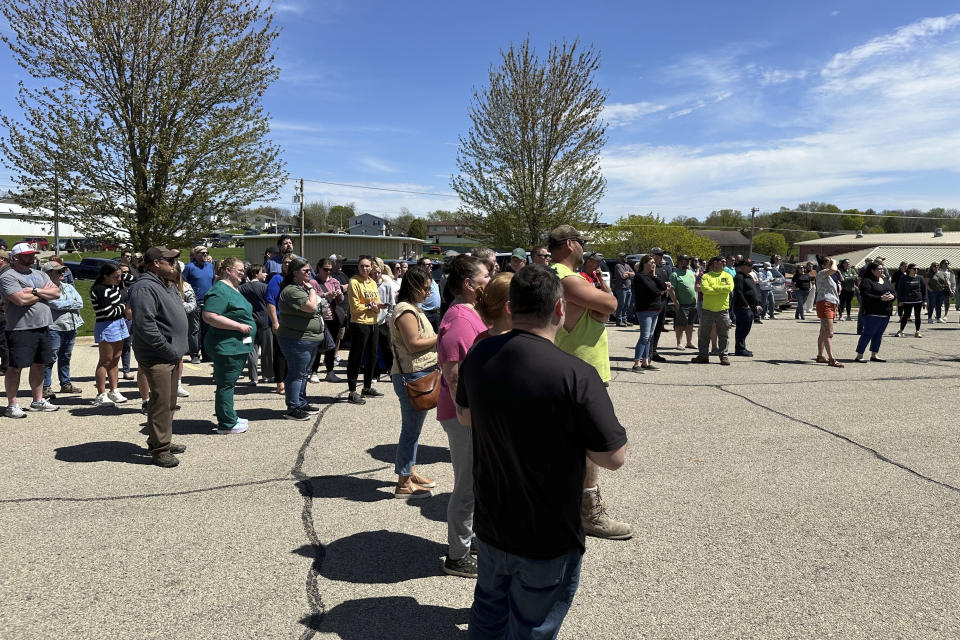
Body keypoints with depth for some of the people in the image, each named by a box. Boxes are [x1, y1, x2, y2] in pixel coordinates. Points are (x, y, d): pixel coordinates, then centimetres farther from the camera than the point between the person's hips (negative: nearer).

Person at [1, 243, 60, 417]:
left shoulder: (39, 274, 15)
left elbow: (56, 293, 3)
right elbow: (21, 300, -20)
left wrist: (35, 290, -11)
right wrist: (44, 292, -5)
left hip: (43, 328, 7)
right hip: (20, 330, -7)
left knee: (39, 365, 14)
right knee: (15, 368, -2)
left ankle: (38, 401, 24)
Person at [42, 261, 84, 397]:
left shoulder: (68, 287, 15)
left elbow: (80, 303, 4)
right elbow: (56, 305, -18)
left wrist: (64, 305, -8)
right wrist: (72, 303, -3)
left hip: (71, 327, 7)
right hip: (54, 328, -7)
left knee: (66, 357, 15)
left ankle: (65, 384, 24)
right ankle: (46, 387, -1)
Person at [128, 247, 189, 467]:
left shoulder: (167, 286, 17)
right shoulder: (145, 288, -17)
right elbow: (145, 325, -25)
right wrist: (169, 351, -20)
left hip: (171, 356, 10)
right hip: (157, 358, -10)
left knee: (169, 403, 18)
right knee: (161, 403, -5)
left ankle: (163, 441, 30)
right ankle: (159, 449, 4)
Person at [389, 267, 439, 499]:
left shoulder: (411, 308, 17)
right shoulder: (406, 311, -16)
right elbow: (413, 344, -21)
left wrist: (437, 339, 9)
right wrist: (440, 338, -13)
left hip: (418, 375, 11)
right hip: (413, 376, -11)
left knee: (413, 428, 18)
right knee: (411, 430, -3)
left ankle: (410, 473, 31)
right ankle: (404, 484, 5)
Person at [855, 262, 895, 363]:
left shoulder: (886, 281, 18)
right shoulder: (867, 281, -7)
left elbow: (893, 292, 17)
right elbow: (865, 296, -18)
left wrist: (892, 296, -7)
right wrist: (881, 298, -22)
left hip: (886, 313, 8)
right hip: (873, 313, -8)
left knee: (878, 334, 11)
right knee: (868, 334, -8)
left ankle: (874, 355, 18)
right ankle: (859, 356, -6)